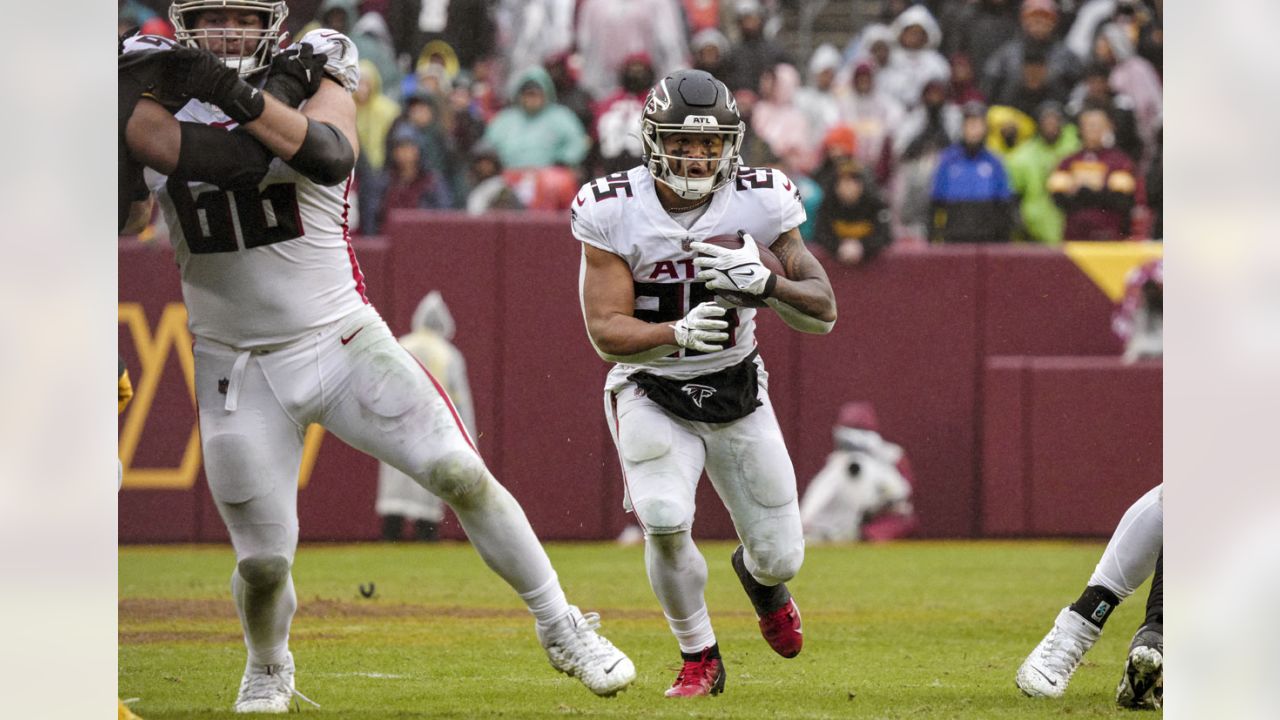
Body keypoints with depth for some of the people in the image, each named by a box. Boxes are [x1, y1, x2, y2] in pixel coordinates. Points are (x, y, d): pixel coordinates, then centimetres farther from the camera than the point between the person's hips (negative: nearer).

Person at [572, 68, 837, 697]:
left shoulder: (760, 203, -14)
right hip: (652, 392, -2)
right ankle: (699, 658, 0)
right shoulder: (613, 212, -18)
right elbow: (606, 331, -21)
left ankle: (759, 576, 45)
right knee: (665, 523, -26)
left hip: (737, 388, 2)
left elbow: (824, 313, -14)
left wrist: (763, 284, -34)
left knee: (780, 556, 3)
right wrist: (677, 332, -40)